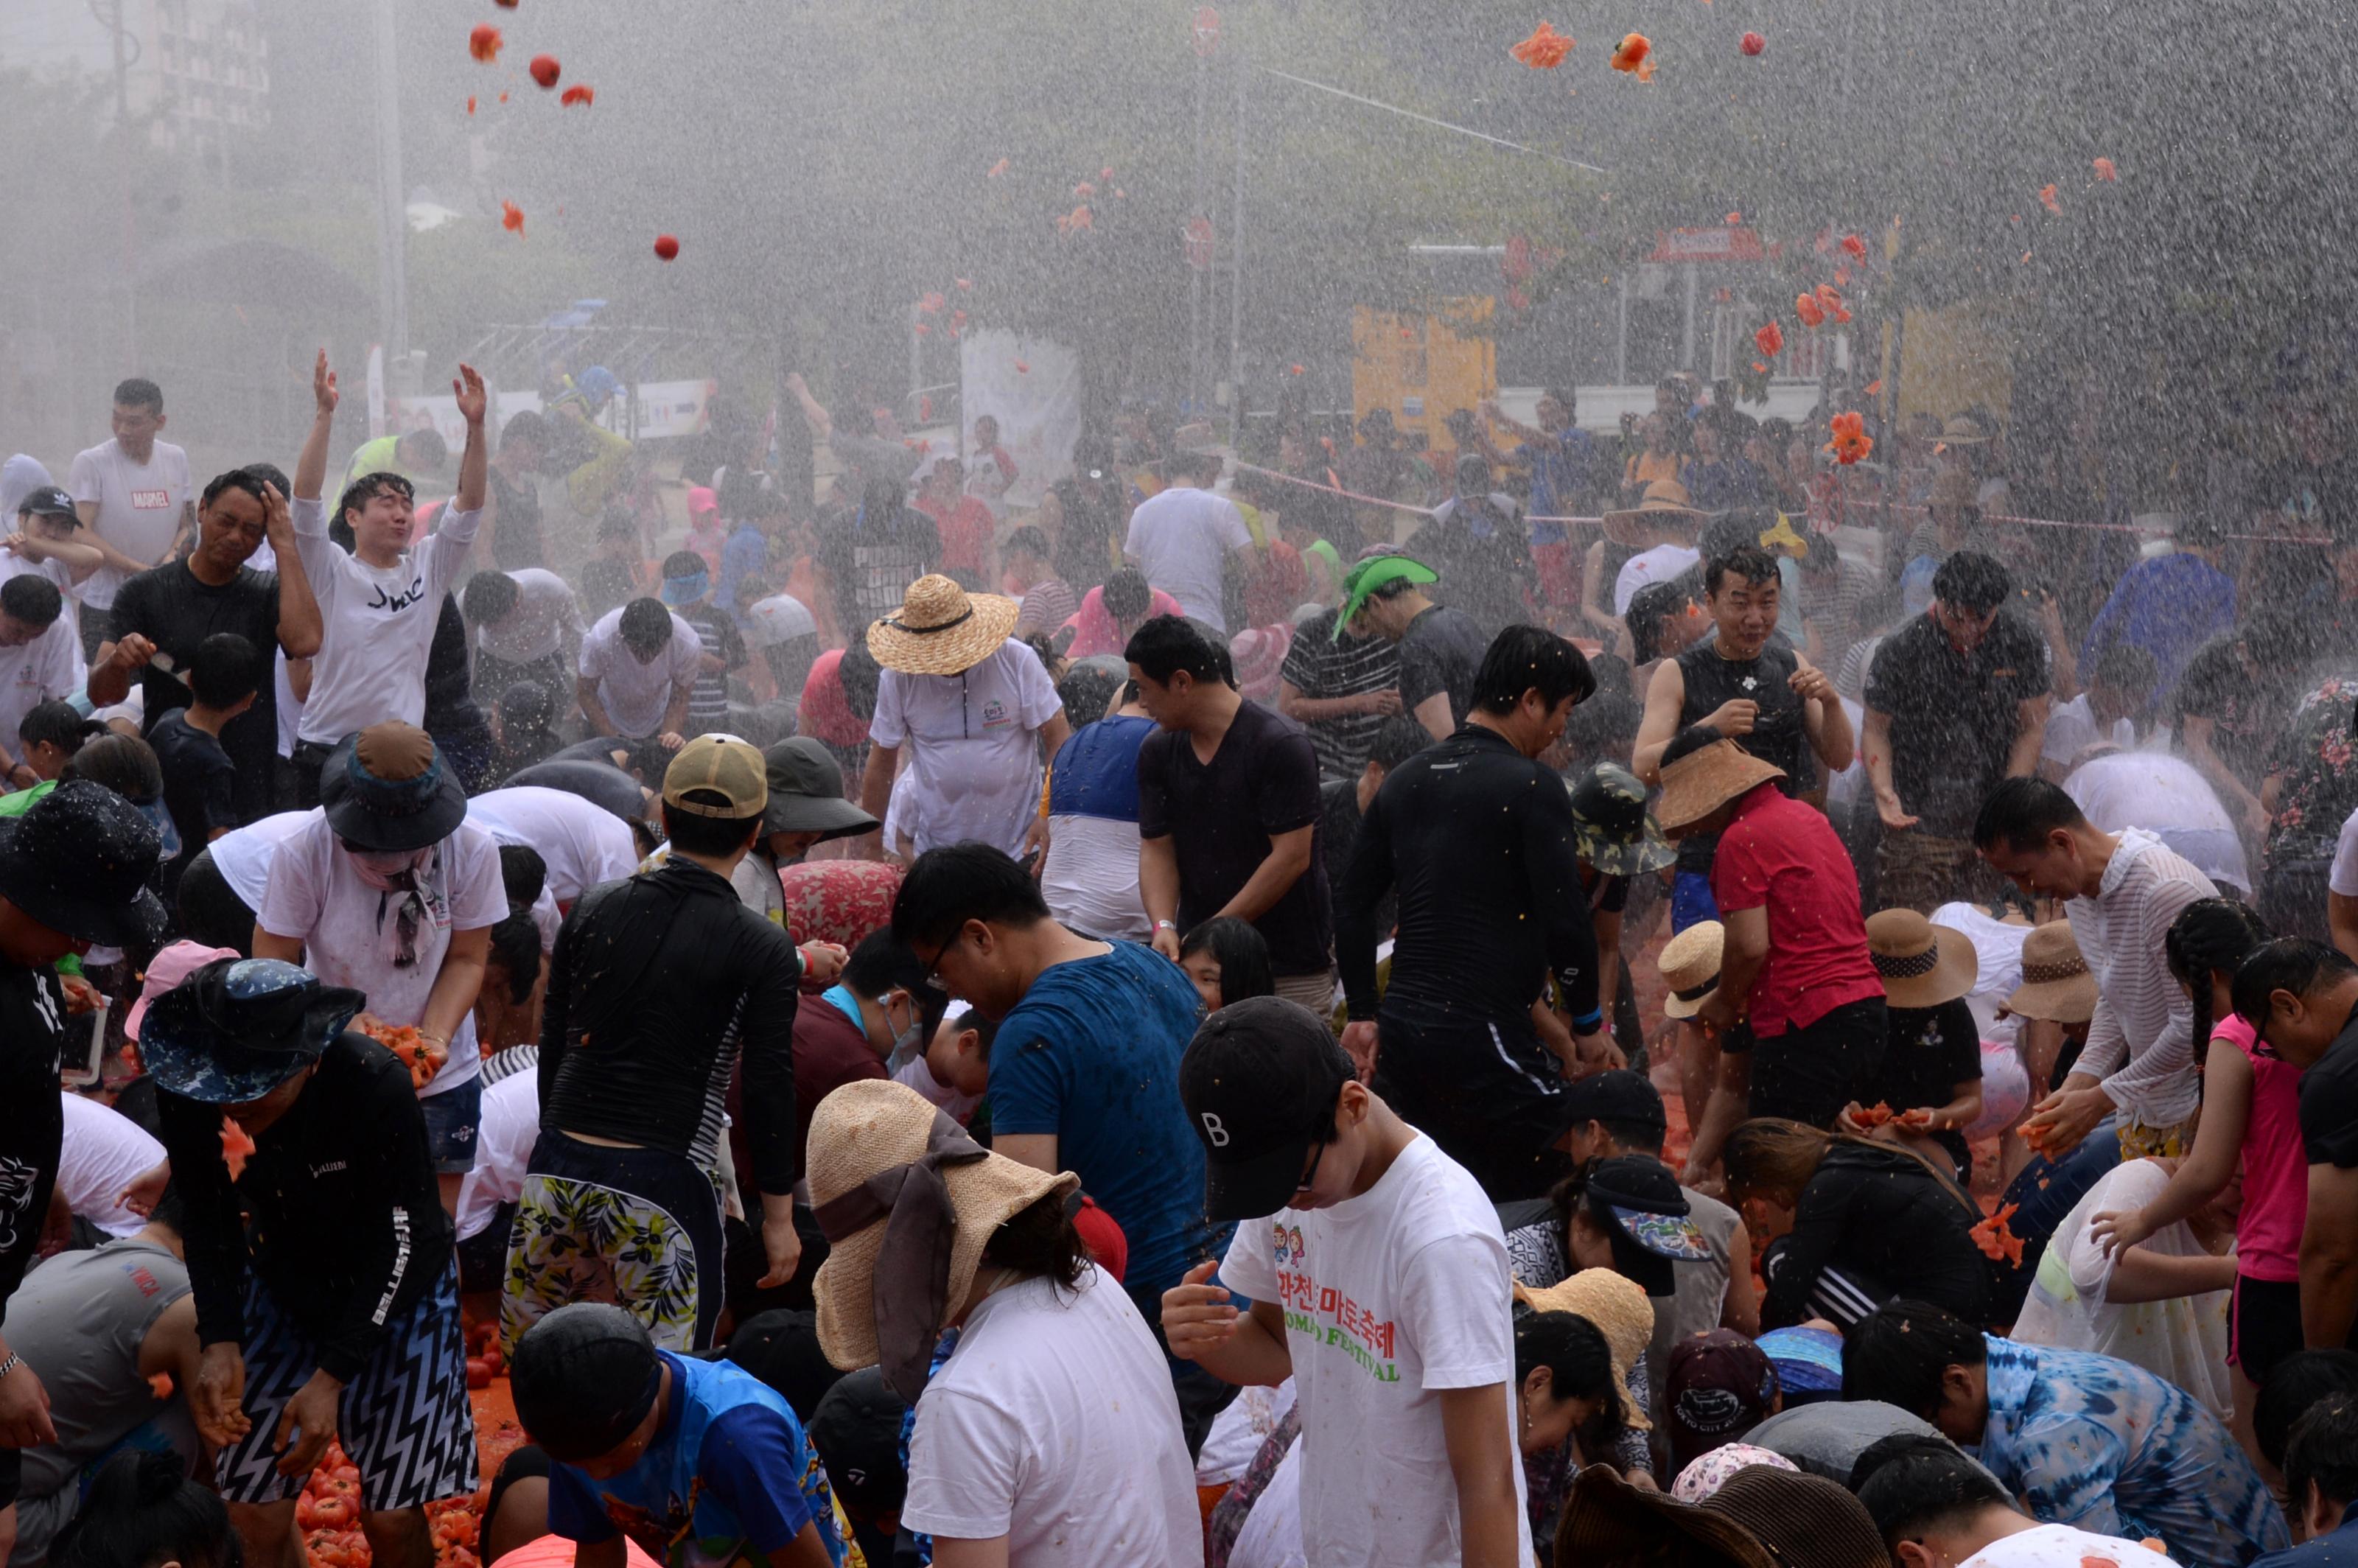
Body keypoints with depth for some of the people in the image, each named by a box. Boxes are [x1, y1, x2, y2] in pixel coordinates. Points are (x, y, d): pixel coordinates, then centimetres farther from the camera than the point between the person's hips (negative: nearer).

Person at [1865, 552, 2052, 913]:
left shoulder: (2022, 646, 1)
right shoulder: (1900, 651, -4)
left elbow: (2031, 729, 5)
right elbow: (1876, 729, 2)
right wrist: (1883, 790, -16)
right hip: (1921, 826, -2)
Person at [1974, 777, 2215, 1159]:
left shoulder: (2164, 892, -24)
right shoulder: (2077, 891, 6)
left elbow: (2193, 1026, -23)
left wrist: (2100, 1100, -17)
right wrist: (2079, 1082, 0)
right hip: (2146, 1105, 9)